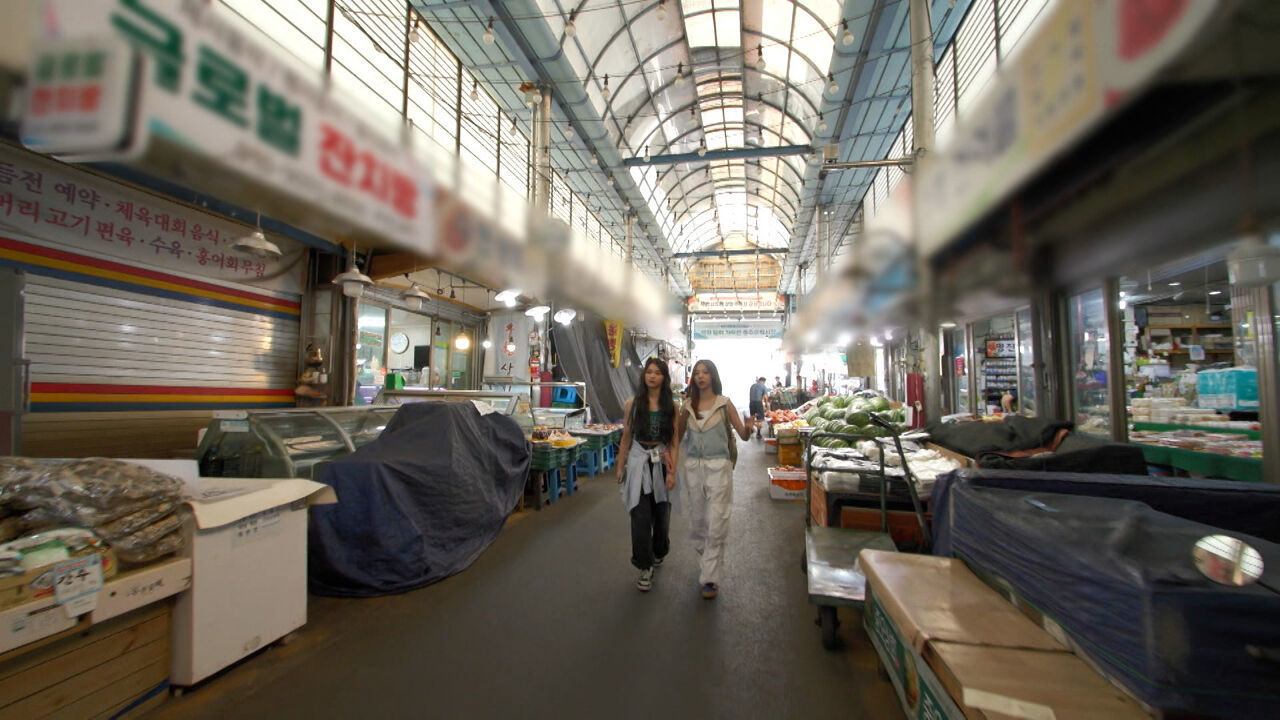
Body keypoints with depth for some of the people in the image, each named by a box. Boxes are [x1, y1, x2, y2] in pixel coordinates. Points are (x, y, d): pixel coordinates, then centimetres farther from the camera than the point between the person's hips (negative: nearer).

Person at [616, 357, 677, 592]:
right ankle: (645, 567, 10)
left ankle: (658, 553, 41)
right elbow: (626, 438, 5)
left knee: (661, 512, 13)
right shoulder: (633, 404, 0)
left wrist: (672, 472, -7)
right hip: (638, 461, -1)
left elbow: (673, 442, -1)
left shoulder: (671, 406, 1)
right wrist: (620, 467, 7)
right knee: (641, 516, -5)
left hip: (662, 462, 1)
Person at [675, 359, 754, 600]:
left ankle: (710, 577, 6)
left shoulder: (724, 404, -4)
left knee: (716, 523, -4)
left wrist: (748, 428, -26)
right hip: (693, 466, 4)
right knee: (697, 519, 15)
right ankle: (708, 559, 39)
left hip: (718, 466, -4)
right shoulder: (688, 407, 5)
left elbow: (743, 435, -5)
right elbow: (678, 437, 13)